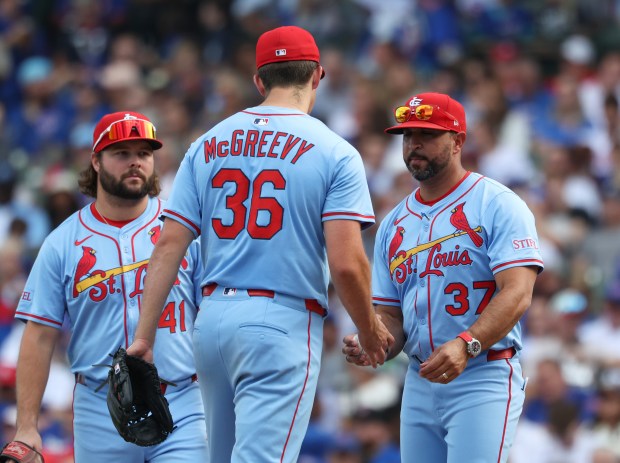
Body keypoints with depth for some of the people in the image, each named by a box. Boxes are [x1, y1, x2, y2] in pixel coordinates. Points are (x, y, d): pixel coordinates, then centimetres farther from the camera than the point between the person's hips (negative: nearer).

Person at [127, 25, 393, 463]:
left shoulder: (208, 145, 10)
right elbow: (346, 262, -12)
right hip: (282, 325, -6)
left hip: (213, 317, 6)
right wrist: (370, 329, 4)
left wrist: (144, 336, 4)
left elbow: (169, 246, 4)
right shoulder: (334, 152, -4)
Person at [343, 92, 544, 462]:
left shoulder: (497, 206, -5)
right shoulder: (394, 225, 15)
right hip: (420, 383, 7)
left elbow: (517, 294, -16)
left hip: (484, 380, -7)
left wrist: (466, 345, -32)